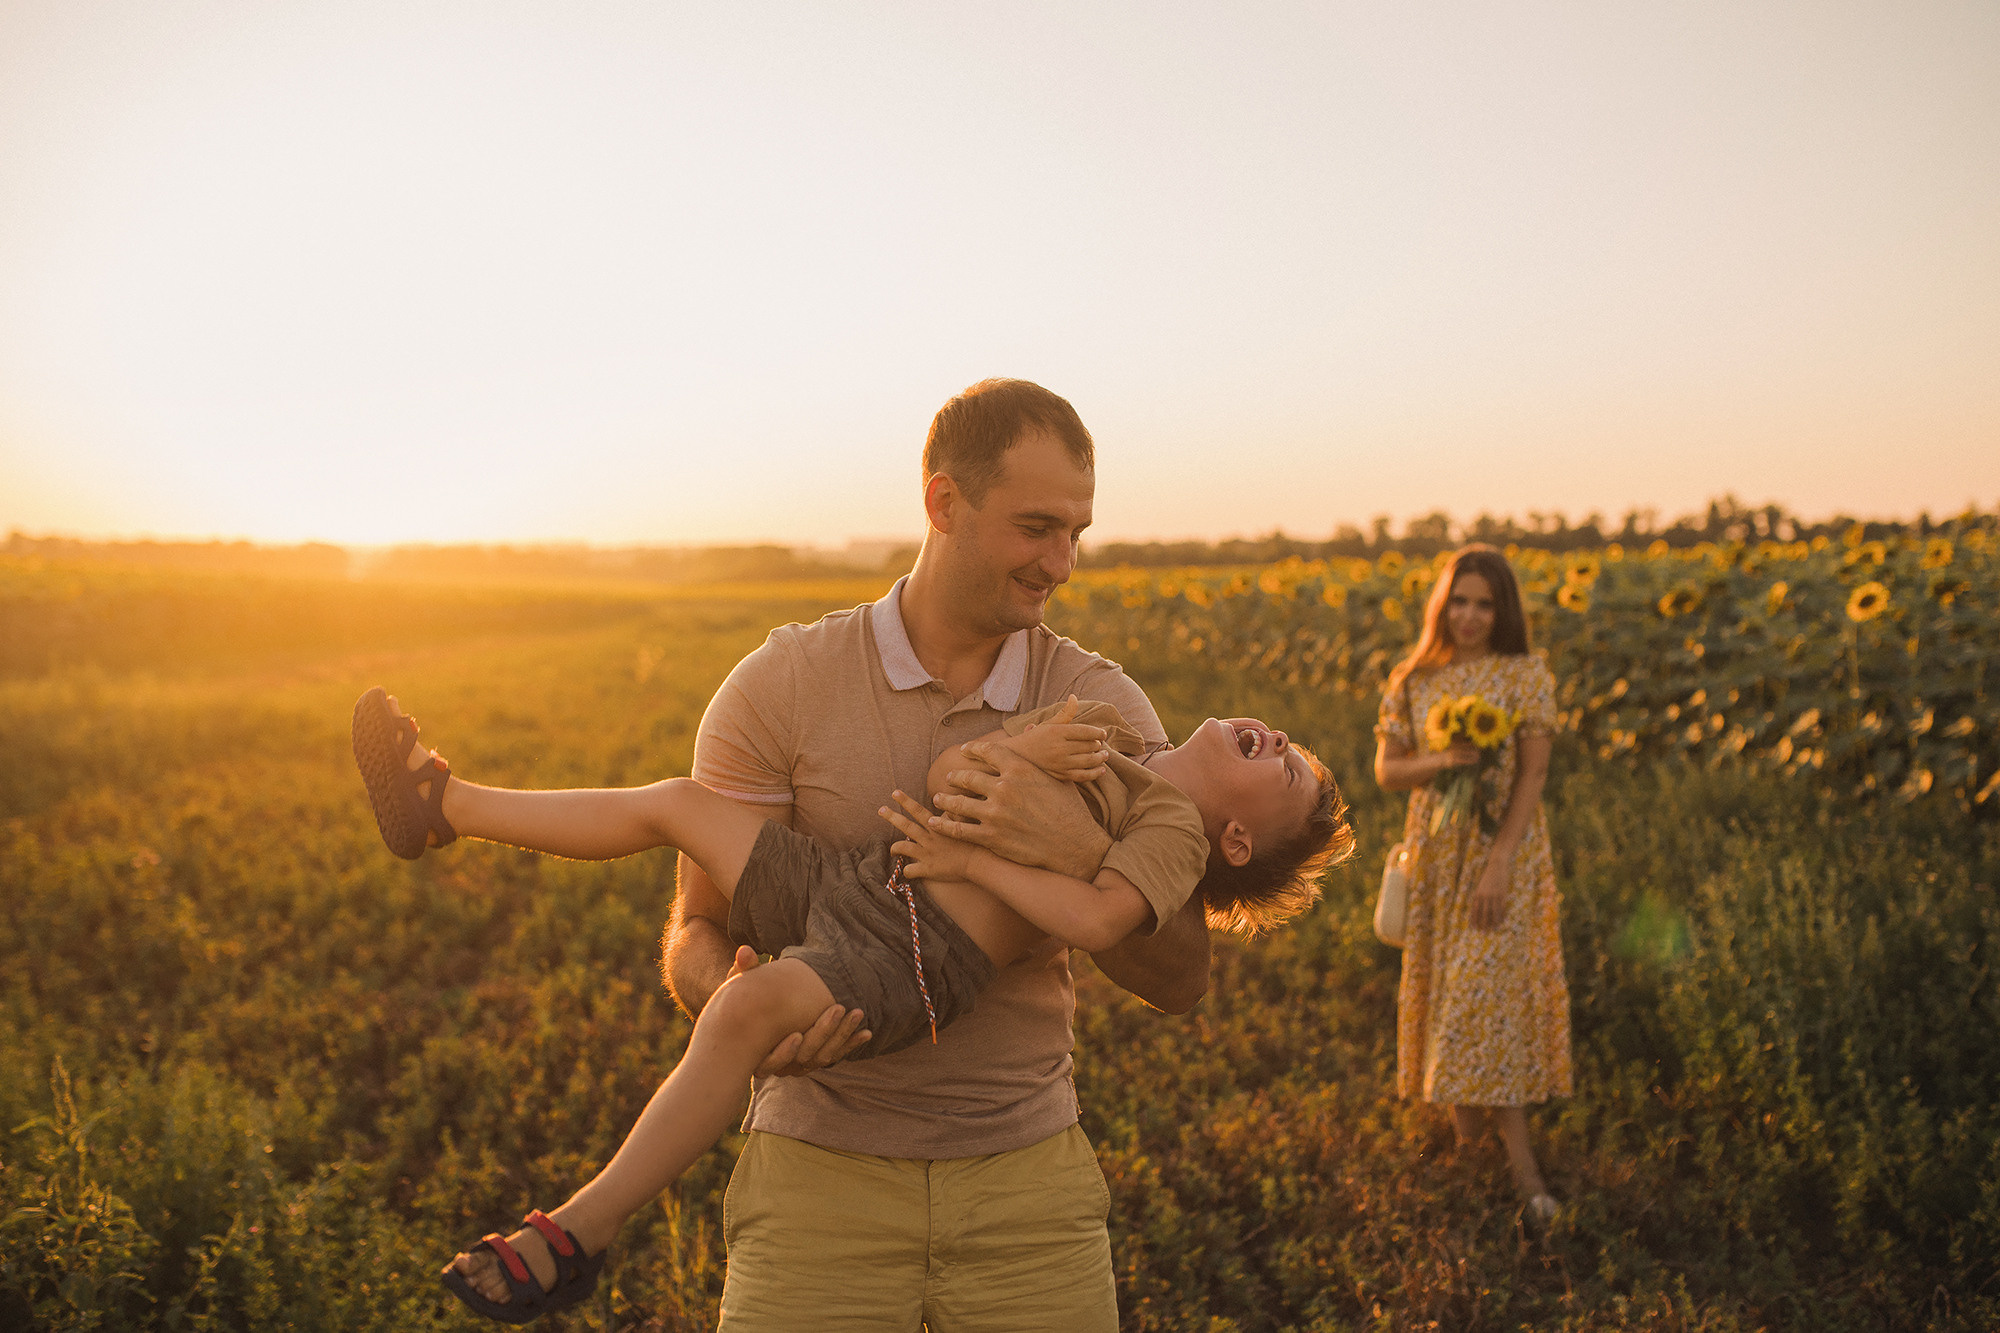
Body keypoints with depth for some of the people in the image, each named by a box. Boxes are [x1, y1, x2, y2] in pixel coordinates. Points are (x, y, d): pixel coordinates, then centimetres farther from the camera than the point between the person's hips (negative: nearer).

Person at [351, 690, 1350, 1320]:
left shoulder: (1175, 830, 1)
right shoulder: (1099, 733, 22)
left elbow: (1097, 919, -18)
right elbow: (943, 776, 16)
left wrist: (971, 860, -12)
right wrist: (1015, 748, -2)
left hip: (911, 962, -8)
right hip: (841, 888, 8)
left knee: (749, 1009, -34)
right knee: (676, 801, 13)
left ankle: (582, 1231, -22)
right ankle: (441, 807, 30)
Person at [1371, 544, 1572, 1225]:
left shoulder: (1527, 675, -4)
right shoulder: (1413, 681, 6)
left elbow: (1533, 775, -9)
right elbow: (1386, 770, 5)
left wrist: (1500, 862, -17)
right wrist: (1438, 761, -17)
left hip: (1504, 852, -4)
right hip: (1435, 854, 4)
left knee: (1491, 991, -9)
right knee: (1452, 988, 6)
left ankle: (1519, 1158, -3)